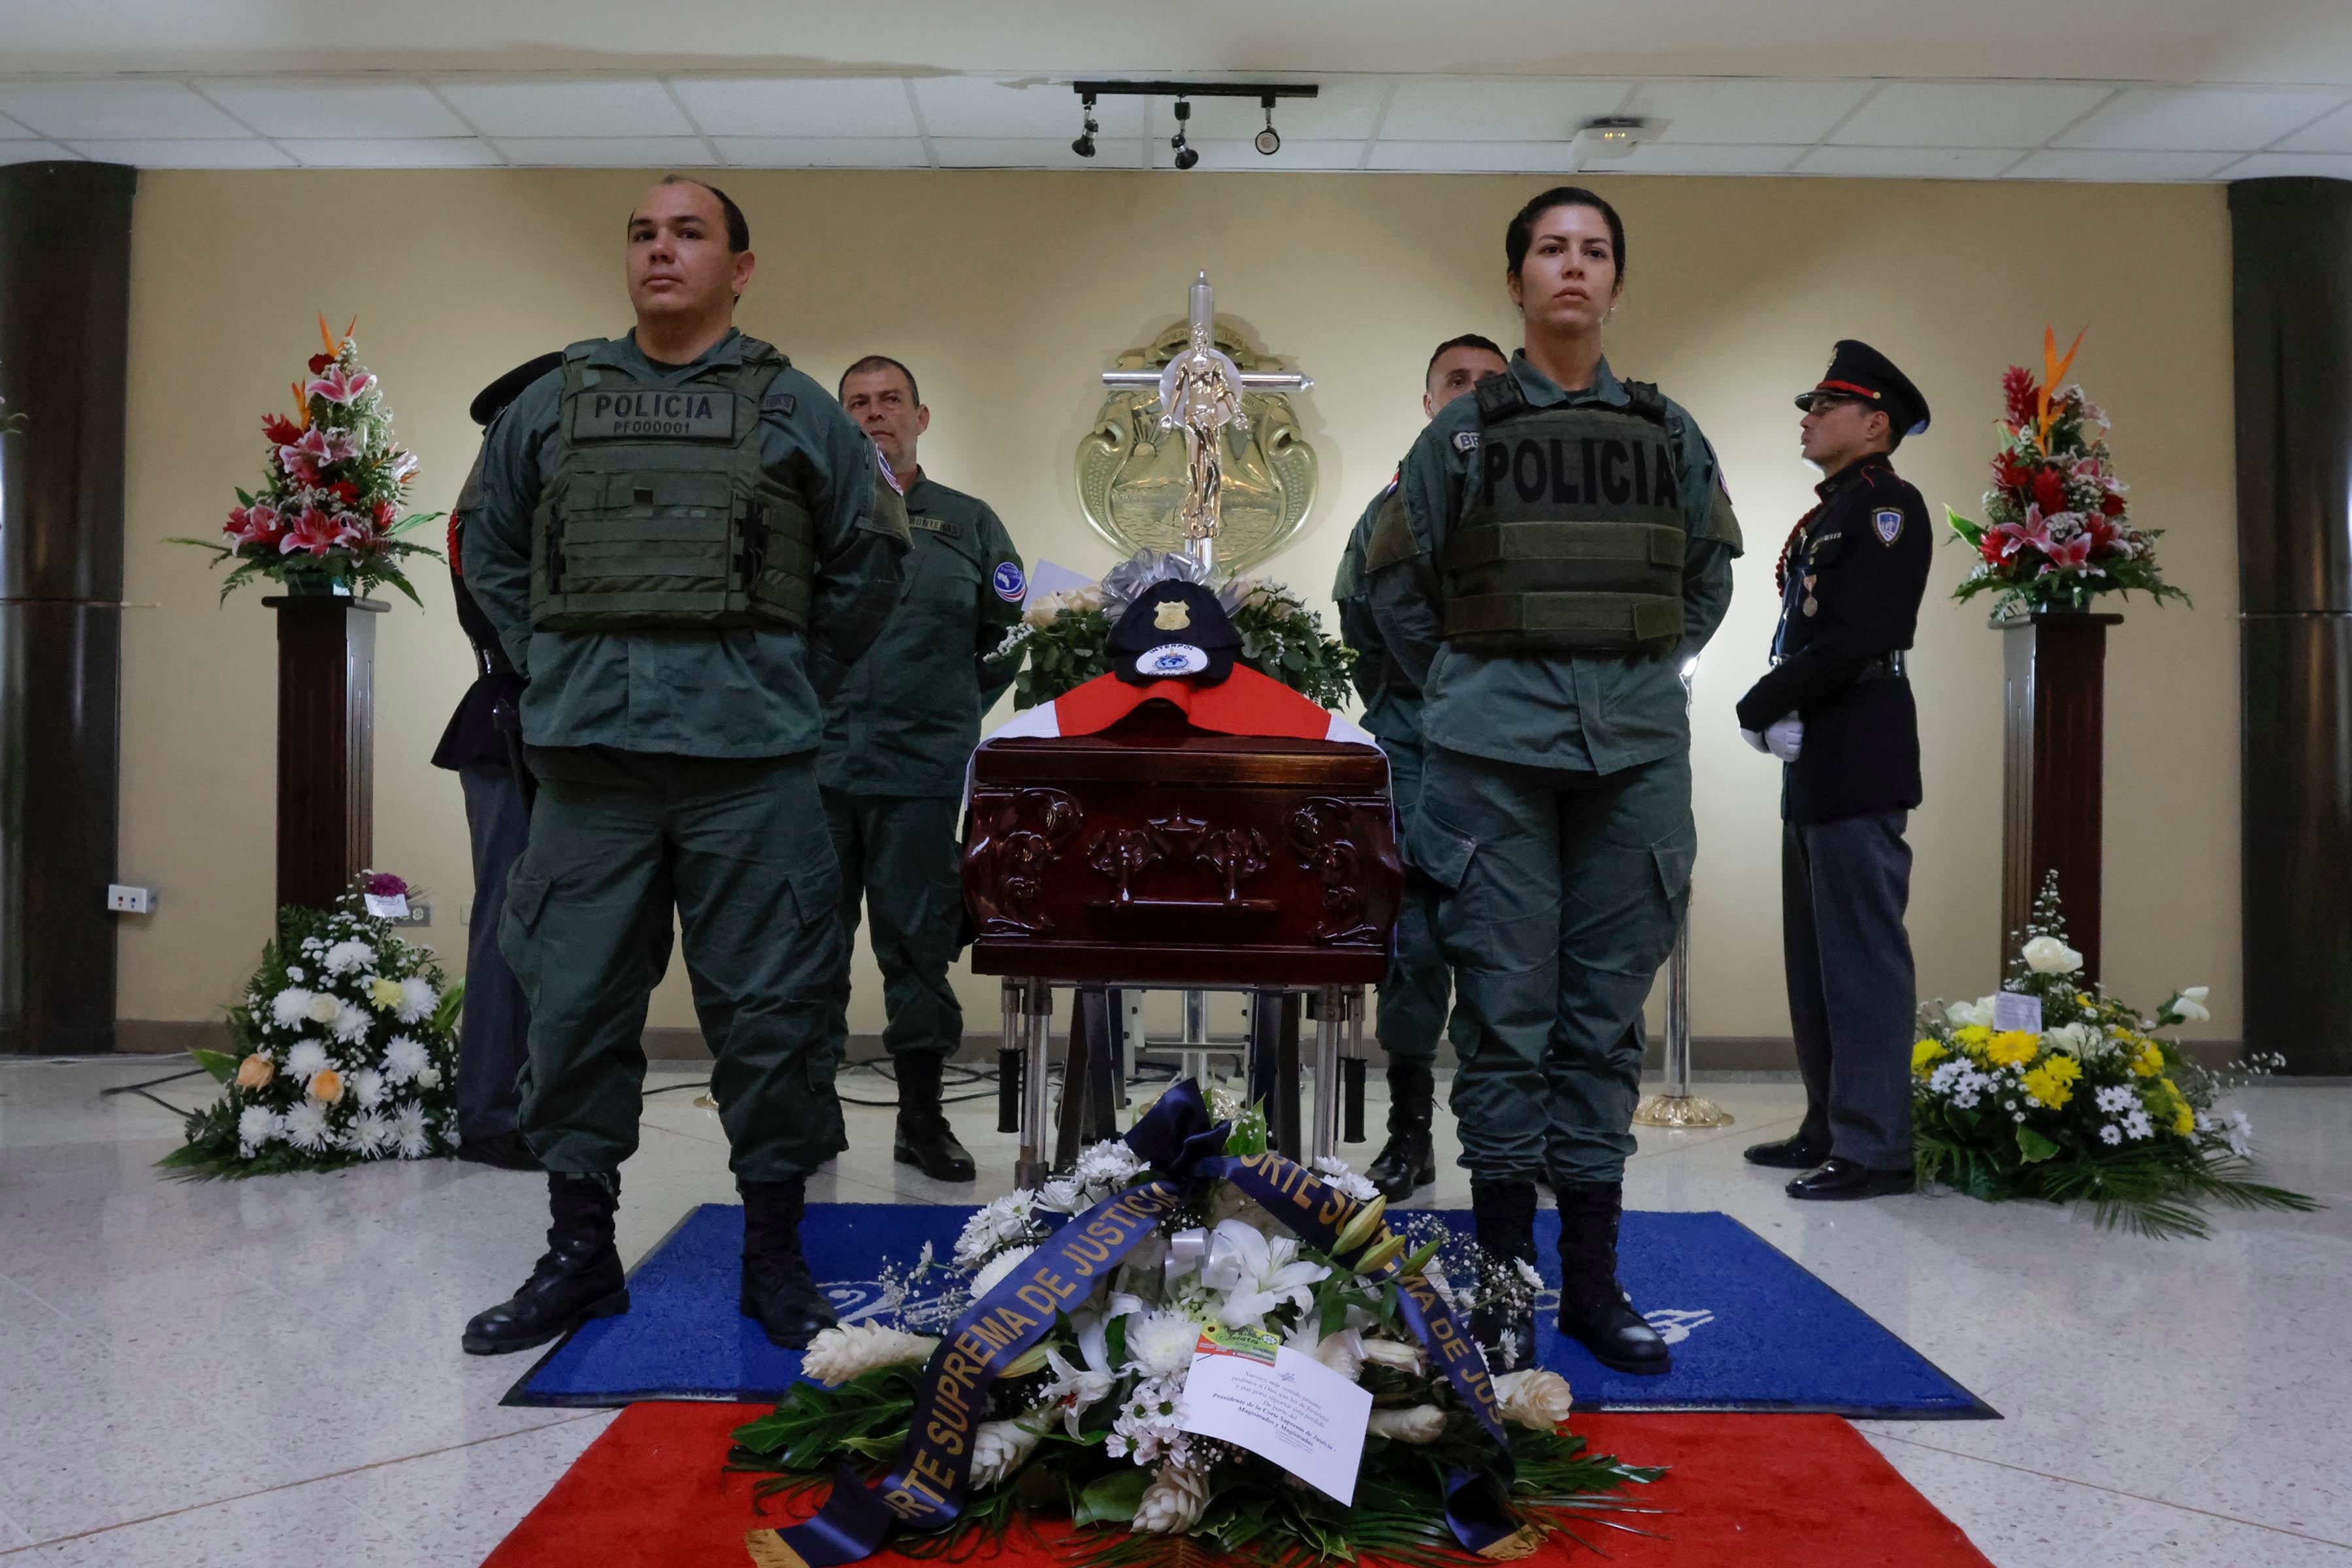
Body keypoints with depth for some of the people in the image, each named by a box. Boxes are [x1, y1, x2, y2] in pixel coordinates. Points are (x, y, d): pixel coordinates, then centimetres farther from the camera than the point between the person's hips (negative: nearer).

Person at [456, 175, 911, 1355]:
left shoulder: (791, 408, 7)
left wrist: (793, 681, 9)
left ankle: (774, 1256, 16)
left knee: (767, 1010, 2)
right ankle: (578, 1253, 21)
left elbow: (871, 554, 12)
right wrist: (554, 674, 12)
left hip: (749, 764, -2)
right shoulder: (554, 404, 12)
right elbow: (490, 552, 22)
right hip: (588, 762, 2)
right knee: (575, 1004, 6)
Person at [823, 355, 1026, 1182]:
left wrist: (961, 712, 8)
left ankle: (922, 1118, 14)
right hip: (814, 768, 0)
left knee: (919, 943, 4)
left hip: (922, 773, 0)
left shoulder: (967, 523, 11)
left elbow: (1012, 635, 13)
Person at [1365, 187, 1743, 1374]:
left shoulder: (1669, 433, 12)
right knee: (1507, 1011, -1)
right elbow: (1395, 582, 13)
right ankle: (1504, 1279, 10)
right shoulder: (1462, 431, 6)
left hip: (1636, 754, 2)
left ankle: (1594, 1282, 16)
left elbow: (1710, 578, 24)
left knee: (1606, 1017, 7)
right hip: (1495, 755, -2)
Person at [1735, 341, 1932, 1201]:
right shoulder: (1829, 513, 20)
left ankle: (1875, 1147, 0)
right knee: (1815, 956, 14)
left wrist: (1764, 703, -11)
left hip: (1860, 762, -10)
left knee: (1862, 953, -6)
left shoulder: (1888, 505, -8)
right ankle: (1830, 1126, 23)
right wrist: (1775, 711, 1)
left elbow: (1857, 636, -19)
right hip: (1814, 761, 10)